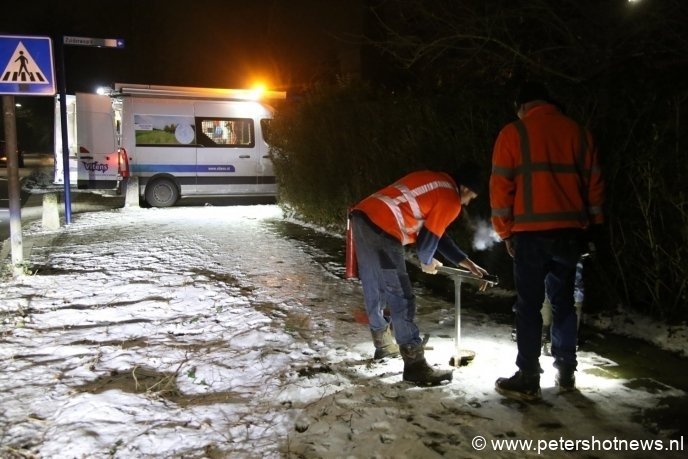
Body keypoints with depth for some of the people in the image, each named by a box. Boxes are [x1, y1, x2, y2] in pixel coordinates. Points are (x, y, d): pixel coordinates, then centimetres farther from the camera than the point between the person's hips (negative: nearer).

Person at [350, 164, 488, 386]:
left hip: (362, 216, 10)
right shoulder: (451, 200, -1)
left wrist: (466, 262, 32)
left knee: (374, 289, 22)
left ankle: (383, 344, 39)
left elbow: (437, 233, 29)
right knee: (401, 298, -4)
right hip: (381, 229, -10)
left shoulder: (435, 181, 26)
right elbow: (429, 237, 2)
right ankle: (415, 365, 1)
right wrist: (427, 262, 24)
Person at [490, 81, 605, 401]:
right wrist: (590, 224, 17)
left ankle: (528, 380, 1)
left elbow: (501, 185, -4)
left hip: (531, 233, -4)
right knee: (563, 302, 14)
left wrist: (505, 231, 3)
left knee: (529, 306, 0)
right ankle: (566, 372, 21)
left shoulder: (513, 133, -1)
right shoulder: (578, 132, 11)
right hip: (569, 232, 4)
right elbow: (594, 183, 11)